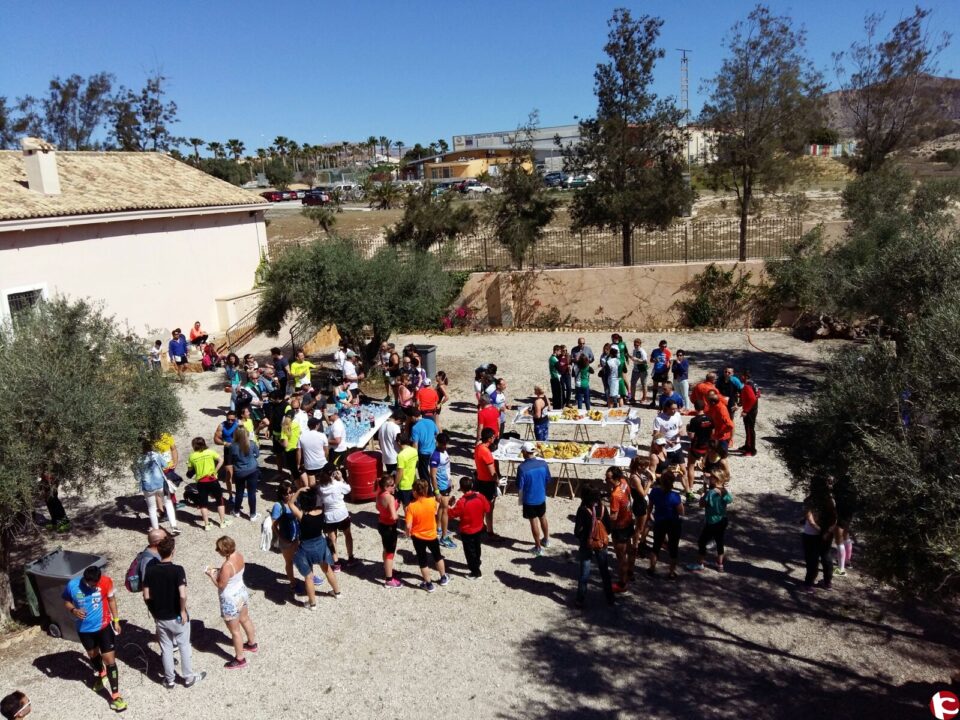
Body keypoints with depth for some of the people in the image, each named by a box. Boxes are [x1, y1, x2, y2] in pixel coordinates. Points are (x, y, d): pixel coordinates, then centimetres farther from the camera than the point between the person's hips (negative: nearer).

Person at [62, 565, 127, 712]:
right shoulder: (72, 585, -22)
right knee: (92, 654, 27)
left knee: (110, 659, -4)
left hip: (103, 626, -2)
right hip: (84, 629, 2)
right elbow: (66, 601, -1)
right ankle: (100, 674, 59)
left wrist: (116, 619, 0)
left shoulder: (106, 582, -22)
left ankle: (115, 696, 7)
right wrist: (73, 610, -22)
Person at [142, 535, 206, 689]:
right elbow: (182, 595, -29)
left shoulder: (150, 570, -9)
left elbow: (146, 596, -3)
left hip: (160, 617, 4)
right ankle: (189, 678, 27)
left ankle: (169, 680, 31)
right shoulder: (177, 570, -23)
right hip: (177, 616, -4)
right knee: (184, 646, 15)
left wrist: (154, 611, 11)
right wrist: (183, 611, -12)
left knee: (166, 649, 19)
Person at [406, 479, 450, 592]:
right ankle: (443, 578, 40)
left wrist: (406, 515, -7)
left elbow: (408, 526, -25)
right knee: (437, 556, 25)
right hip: (432, 535, 3)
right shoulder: (432, 501, -16)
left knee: (422, 560, 14)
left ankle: (428, 584, 24)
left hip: (418, 537, -3)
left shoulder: (411, 506, -24)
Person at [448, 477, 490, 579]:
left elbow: (453, 514, -17)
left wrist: (452, 505, -3)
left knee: (470, 551, 9)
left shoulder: (461, 502, -27)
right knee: (477, 548, 26)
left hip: (467, 531, -6)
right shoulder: (480, 497, -12)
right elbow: (487, 509, 2)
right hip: (479, 528, 6)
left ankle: (476, 572, 15)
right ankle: (475, 565, 46)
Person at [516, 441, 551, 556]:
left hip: (529, 499, -4)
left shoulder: (522, 467, -23)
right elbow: (548, 480, 1)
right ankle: (546, 540, 42)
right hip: (541, 497, 4)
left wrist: (520, 498, 3)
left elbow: (520, 486, -16)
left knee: (534, 522, 9)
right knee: (543, 518, 24)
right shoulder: (543, 463, -11)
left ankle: (538, 547, 19)